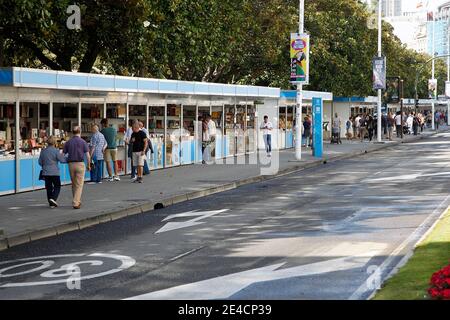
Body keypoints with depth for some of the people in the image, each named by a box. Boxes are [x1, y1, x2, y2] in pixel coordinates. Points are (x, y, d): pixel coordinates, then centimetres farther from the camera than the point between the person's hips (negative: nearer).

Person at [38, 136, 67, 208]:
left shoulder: (43, 151, 4)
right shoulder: (56, 151, -11)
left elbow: (40, 162, 10)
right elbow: (62, 160, -8)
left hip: (46, 172, 4)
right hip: (55, 172, -4)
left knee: (49, 187, 9)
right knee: (57, 186, 7)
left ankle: (51, 203, 11)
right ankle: (53, 198, -15)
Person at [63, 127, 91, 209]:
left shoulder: (68, 142, 5)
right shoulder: (83, 142, -3)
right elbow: (88, 155, -6)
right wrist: (89, 165, 5)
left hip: (71, 164, 3)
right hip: (80, 164, -3)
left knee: (74, 184, 17)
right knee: (79, 185, -2)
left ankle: (77, 201, 26)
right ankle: (76, 203, -12)